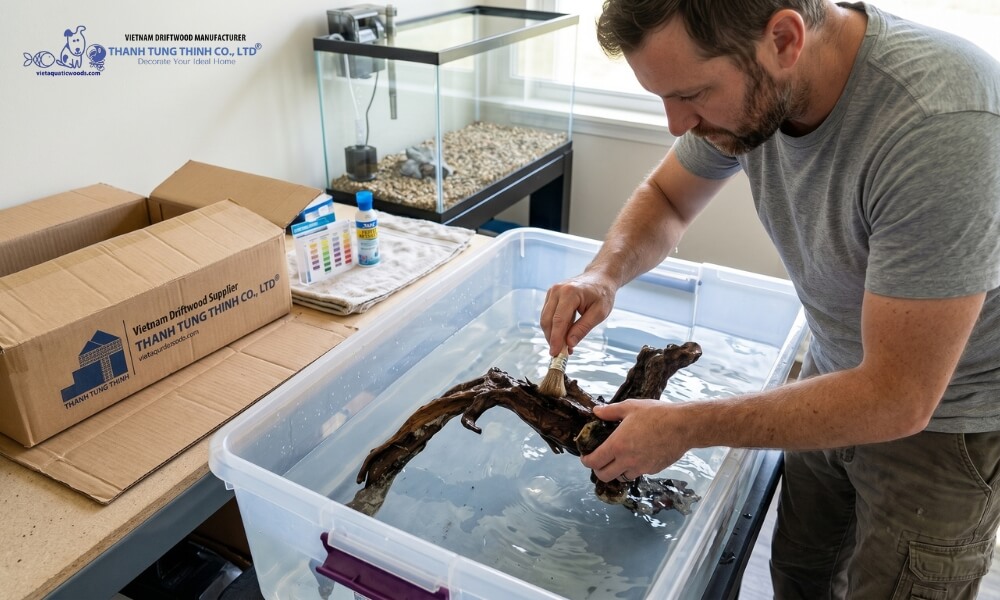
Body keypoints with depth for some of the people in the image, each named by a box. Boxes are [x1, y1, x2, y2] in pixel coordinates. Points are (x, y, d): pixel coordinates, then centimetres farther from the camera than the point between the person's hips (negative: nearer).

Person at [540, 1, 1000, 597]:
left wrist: (685, 427, -27)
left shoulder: (943, 125, -36)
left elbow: (899, 398, -32)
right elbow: (666, 198, 1)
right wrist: (604, 274, -19)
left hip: (945, 410, -5)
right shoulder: (744, 81, -17)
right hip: (839, 376, 6)